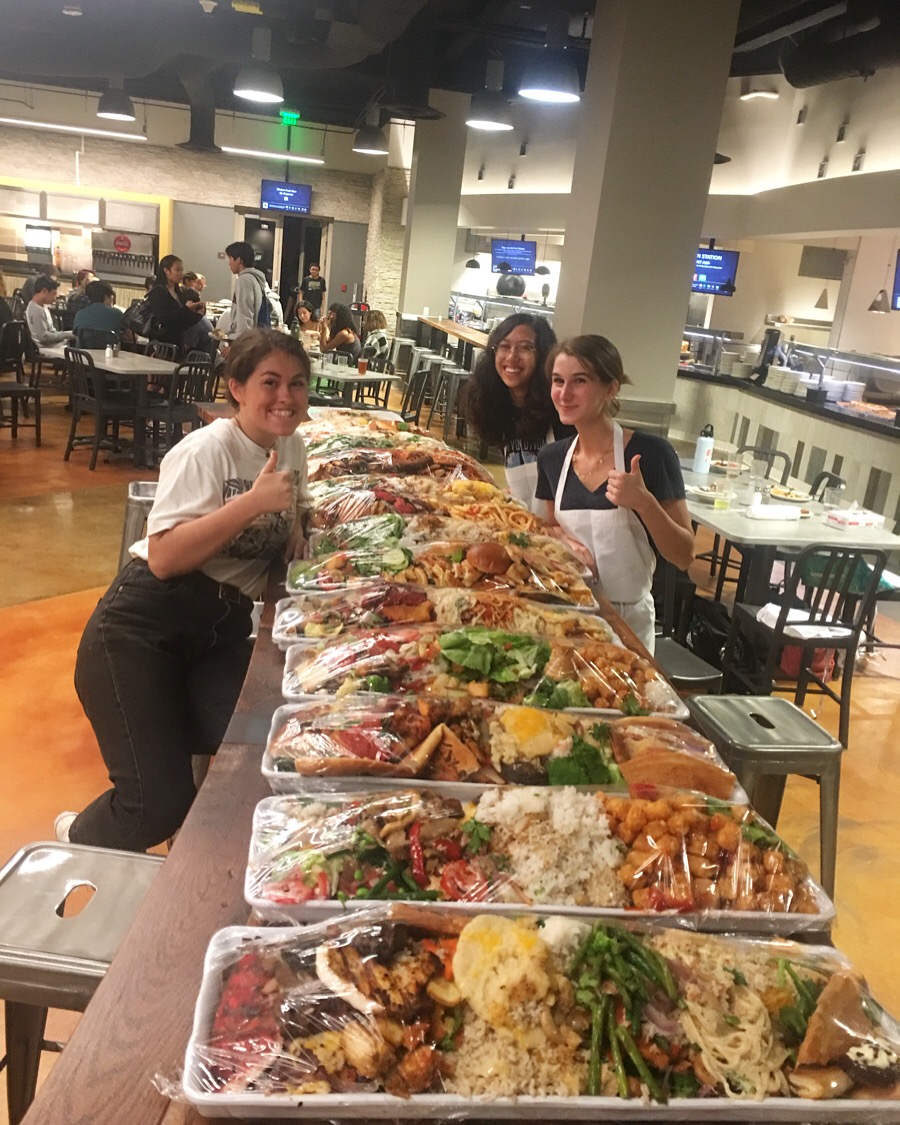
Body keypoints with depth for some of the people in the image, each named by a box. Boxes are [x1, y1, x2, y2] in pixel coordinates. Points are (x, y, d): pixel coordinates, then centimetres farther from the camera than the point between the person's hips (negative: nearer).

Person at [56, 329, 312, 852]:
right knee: (159, 802, -12)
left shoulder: (293, 446, 10)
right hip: (144, 626, -6)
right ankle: (78, 840, 24)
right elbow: (163, 557, -21)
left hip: (225, 630, 7)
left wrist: (293, 525, 7)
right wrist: (253, 501, -25)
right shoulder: (207, 449, -12)